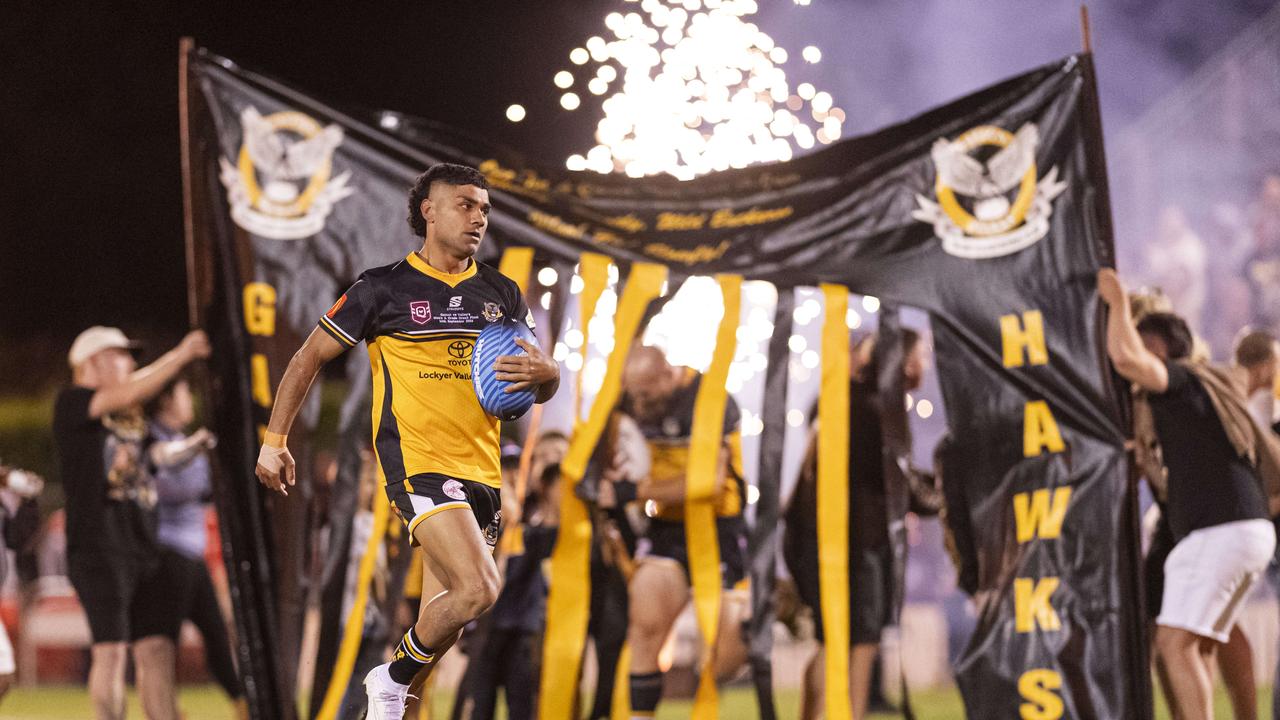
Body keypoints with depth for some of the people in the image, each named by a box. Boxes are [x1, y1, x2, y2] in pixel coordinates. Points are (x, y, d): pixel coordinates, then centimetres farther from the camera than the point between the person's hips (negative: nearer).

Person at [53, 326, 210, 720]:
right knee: (111, 648, -11)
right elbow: (129, 395, -13)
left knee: (157, 646, 0)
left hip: (143, 545, 7)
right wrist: (179, 355, -11)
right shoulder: (71, 402, -2)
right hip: (98, 546, -7)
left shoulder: (131, 420, 24)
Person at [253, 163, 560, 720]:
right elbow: (308, 359, 7)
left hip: (482, 473, 6)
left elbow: (544, 389, 17)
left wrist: (544, 372, -7)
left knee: (443, 618, 7)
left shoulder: (502, 294, 13)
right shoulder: (384, 288, 0)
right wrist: (274, 441, 4)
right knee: (477, 589, -23)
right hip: (416, 462, -6)